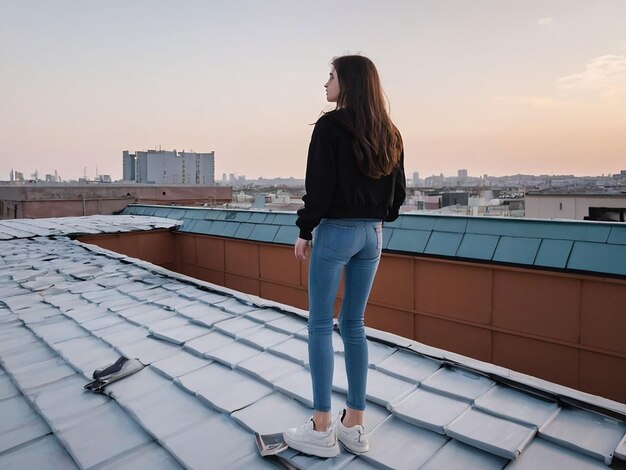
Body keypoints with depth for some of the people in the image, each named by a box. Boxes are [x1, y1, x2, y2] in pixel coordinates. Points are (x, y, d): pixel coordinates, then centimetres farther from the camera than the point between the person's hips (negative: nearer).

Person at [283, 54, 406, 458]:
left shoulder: (330, 126, -8)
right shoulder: (389, 133, 11)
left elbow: (319, 185, -13)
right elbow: (398, 190, 12)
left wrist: (304, 232, -4)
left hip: (335, 231, -7)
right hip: (373, 235, 7)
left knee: (320, 326, 3)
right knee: (354, 325, 12)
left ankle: (322, 431, 11)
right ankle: (355, 425, 21)